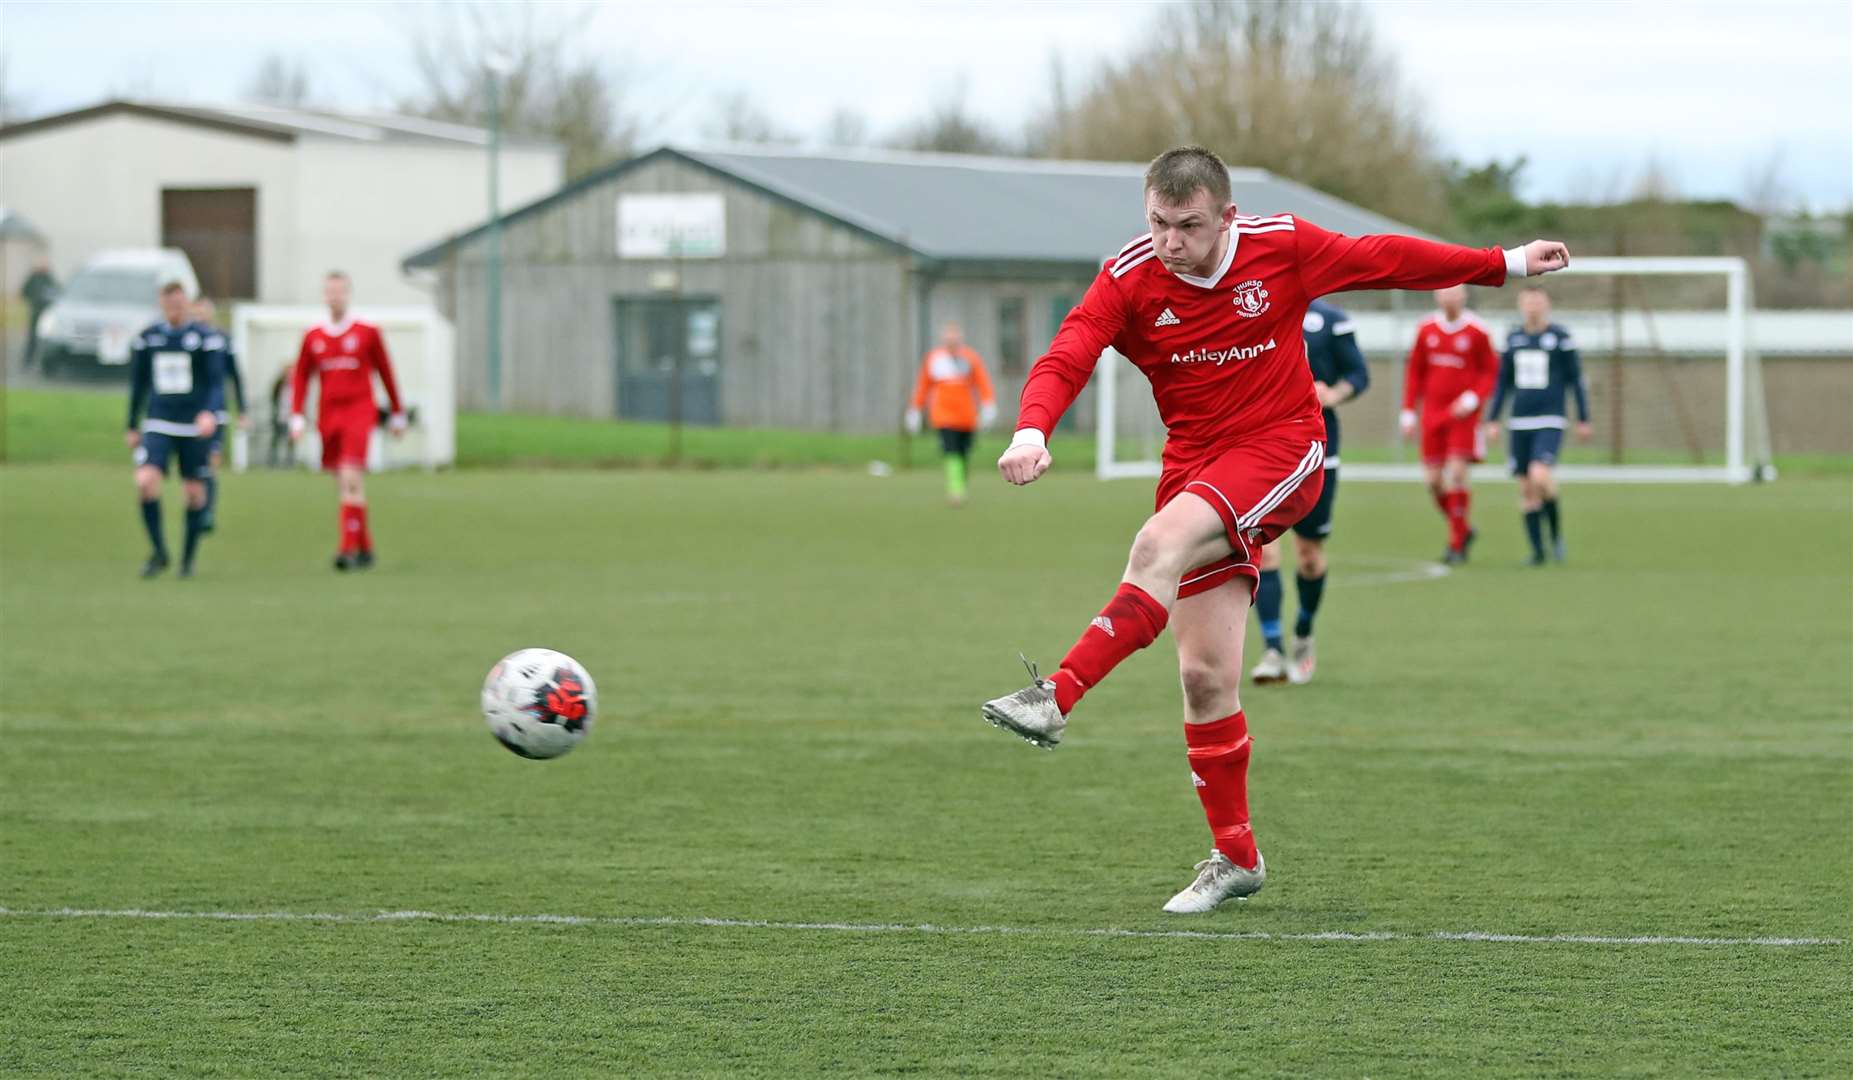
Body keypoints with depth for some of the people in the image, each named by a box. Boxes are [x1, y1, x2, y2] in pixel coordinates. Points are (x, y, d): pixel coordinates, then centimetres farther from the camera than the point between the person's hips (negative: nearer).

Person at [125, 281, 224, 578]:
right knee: (145, 481, -18)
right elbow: (138, 384, 16)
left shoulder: (203, 337, -1)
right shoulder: (147, 338, 7)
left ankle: (188, 559, 18)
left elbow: (217, 383, -5)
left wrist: (211, 413, -23)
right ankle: (159, 551, -4)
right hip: (158, 425, 1)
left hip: (195, 427, -1)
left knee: (195, 492, 2)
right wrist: (132, 427, 18)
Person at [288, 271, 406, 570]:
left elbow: (386, 374, 8)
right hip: (329, 416, 4)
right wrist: (296, 417, 1)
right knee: (344, 485, 9)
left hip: (359, 413, -4)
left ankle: (349, 547, -21)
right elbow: (300, 379, 12)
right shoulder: (312, 337, 8)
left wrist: (397, 415, 11)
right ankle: (365, 548, 22)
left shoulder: (368, 332, 0)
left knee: (351, 479, -19)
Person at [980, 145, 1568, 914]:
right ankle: (1236, 856, 11)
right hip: (1196, 466, 3)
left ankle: (1056, 699, -38)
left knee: (1159, 544, -32)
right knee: (1205, 676, -2)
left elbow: (1385, 261, 7)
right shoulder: (1129, 280, -7)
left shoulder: (1281, 247, -6)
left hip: (1281, 452, -3)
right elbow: (1065, 359, -18)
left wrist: (1506, 264, 13)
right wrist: (1031, 432, -39)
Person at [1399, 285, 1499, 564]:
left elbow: (1490, 371, 1)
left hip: (1463, 414, -4)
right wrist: (1408, 412, 9)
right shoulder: (1426, 329, 6)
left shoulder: (1477, 331, -4)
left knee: (1456, 473, -13)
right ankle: (1463, 529, 24)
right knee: (1433, 480, 0)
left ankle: (1456, 544, -3)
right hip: (1433, 413, 4)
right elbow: (1415, 371, 13)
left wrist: (1473, 398, -14)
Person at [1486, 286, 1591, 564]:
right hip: (1520, 423, 4)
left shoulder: (1560, 337, -1)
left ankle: (1556, 530, -1)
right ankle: (1537, 549, 11)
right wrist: (1492, 420, 13)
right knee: (1526, 489, 2)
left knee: (1540, 476, -23)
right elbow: (1503, 382, 18)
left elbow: (1576, 379, 4)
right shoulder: (1513, 338, 11)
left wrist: (1583, 419, 3)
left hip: (1550, 421, -4)